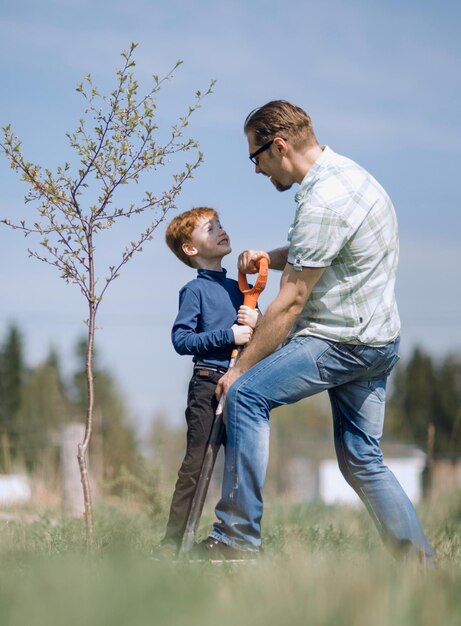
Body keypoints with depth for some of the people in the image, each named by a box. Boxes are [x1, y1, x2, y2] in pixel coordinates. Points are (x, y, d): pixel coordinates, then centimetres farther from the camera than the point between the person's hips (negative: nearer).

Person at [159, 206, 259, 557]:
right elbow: (181, 340, -12)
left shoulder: (241, 289, 15)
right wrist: (228, 335, -16)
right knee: (196, 465, -7)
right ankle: (172, 544, -3)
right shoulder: (195, 290, -3)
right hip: (208, 383, -6)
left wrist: (257, 323, -3)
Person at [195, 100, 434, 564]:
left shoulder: (323, 202, -20)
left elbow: (291, 303, -18)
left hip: (343, 342, -10)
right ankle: (419, 561, 15)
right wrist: (270, 259, 10)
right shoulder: (347, 173, 11)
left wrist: (240, 368, -11)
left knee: (247, 394, -17)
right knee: (361, 460, 14)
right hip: (377, 339, 10)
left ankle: (237, 538, -19)